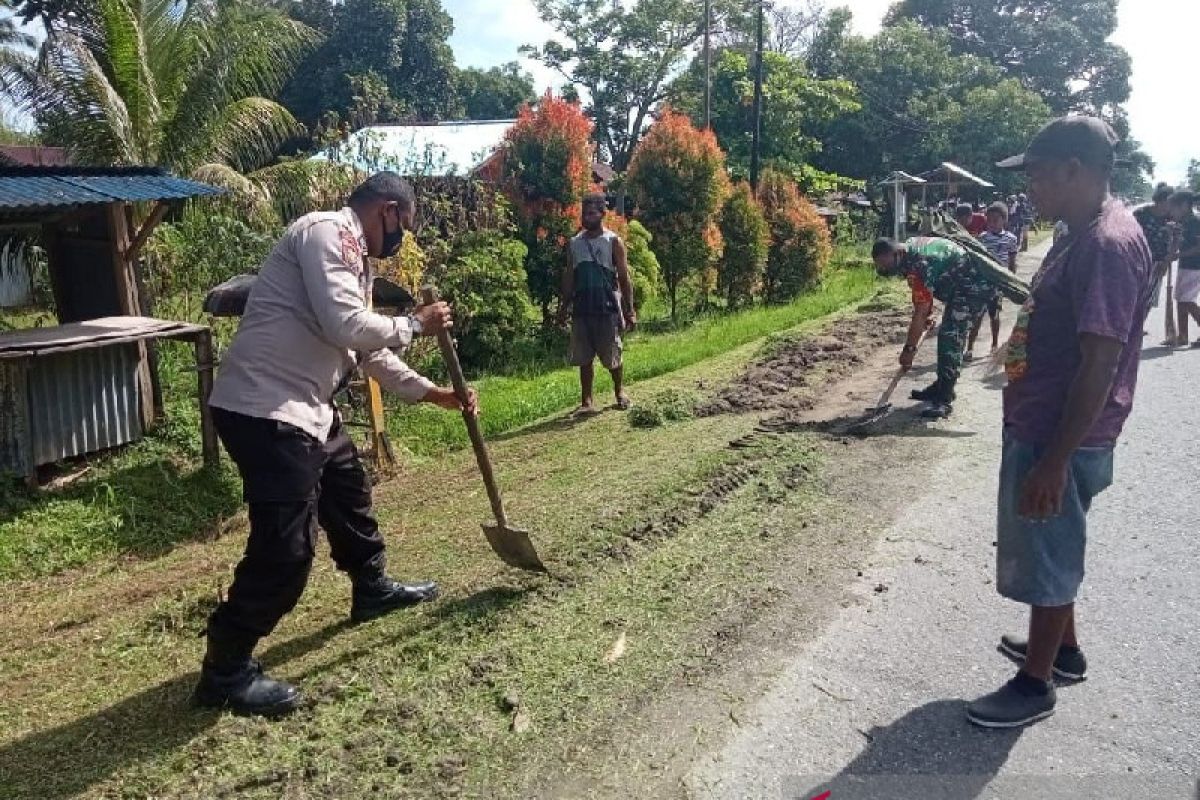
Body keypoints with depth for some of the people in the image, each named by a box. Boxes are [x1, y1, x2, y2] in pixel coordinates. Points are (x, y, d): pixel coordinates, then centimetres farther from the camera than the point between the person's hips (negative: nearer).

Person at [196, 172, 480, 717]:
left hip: (305, 408, 11)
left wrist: (434, 394, 24)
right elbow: (345, 327, -25)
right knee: (286, 545, -9)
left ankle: (372, 589, 48)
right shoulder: (327, 232, -13)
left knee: (348, 489, 26)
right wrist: (415, 324, -10)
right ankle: (225, 670, 6)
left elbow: (371, 352, 24)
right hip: (264, 410, -11)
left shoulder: (354, 258, 18)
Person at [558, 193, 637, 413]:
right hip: (581, 309, 3)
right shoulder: (574, 243, 9)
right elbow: (569, 277, 13)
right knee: (584, 358, 3)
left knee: (612, 356, 5)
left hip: (607, 309, -3)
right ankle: (587, 401, 11)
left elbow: (624, 278, -3)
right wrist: (563, 308, 8)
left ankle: (620, 392, 27)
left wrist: (630, 310, -8)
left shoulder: (613, 242, -2)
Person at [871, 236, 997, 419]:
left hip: (975, 286, -11)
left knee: (951, 338, -17)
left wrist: (909, 349, -19)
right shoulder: (911, 247, 1)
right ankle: (942, 387, 26)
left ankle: (944, 401, -19)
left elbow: (920, 313, -26)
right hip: (964, 286, 11)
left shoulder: (918, 264, -29)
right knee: (948, 336, 15)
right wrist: (926, 313, 17)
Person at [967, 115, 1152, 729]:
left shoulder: (1109, 245, -23)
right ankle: (1063, 649, 41)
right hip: (1039, 428, 10)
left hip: (1058, 440, -10)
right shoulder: (1082, 236, 9)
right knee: (1049, 553, 23)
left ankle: (1035, 684, 22)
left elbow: (1100, 364, -26)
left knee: (1046, 559, 5)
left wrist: (1054, 461, -25)